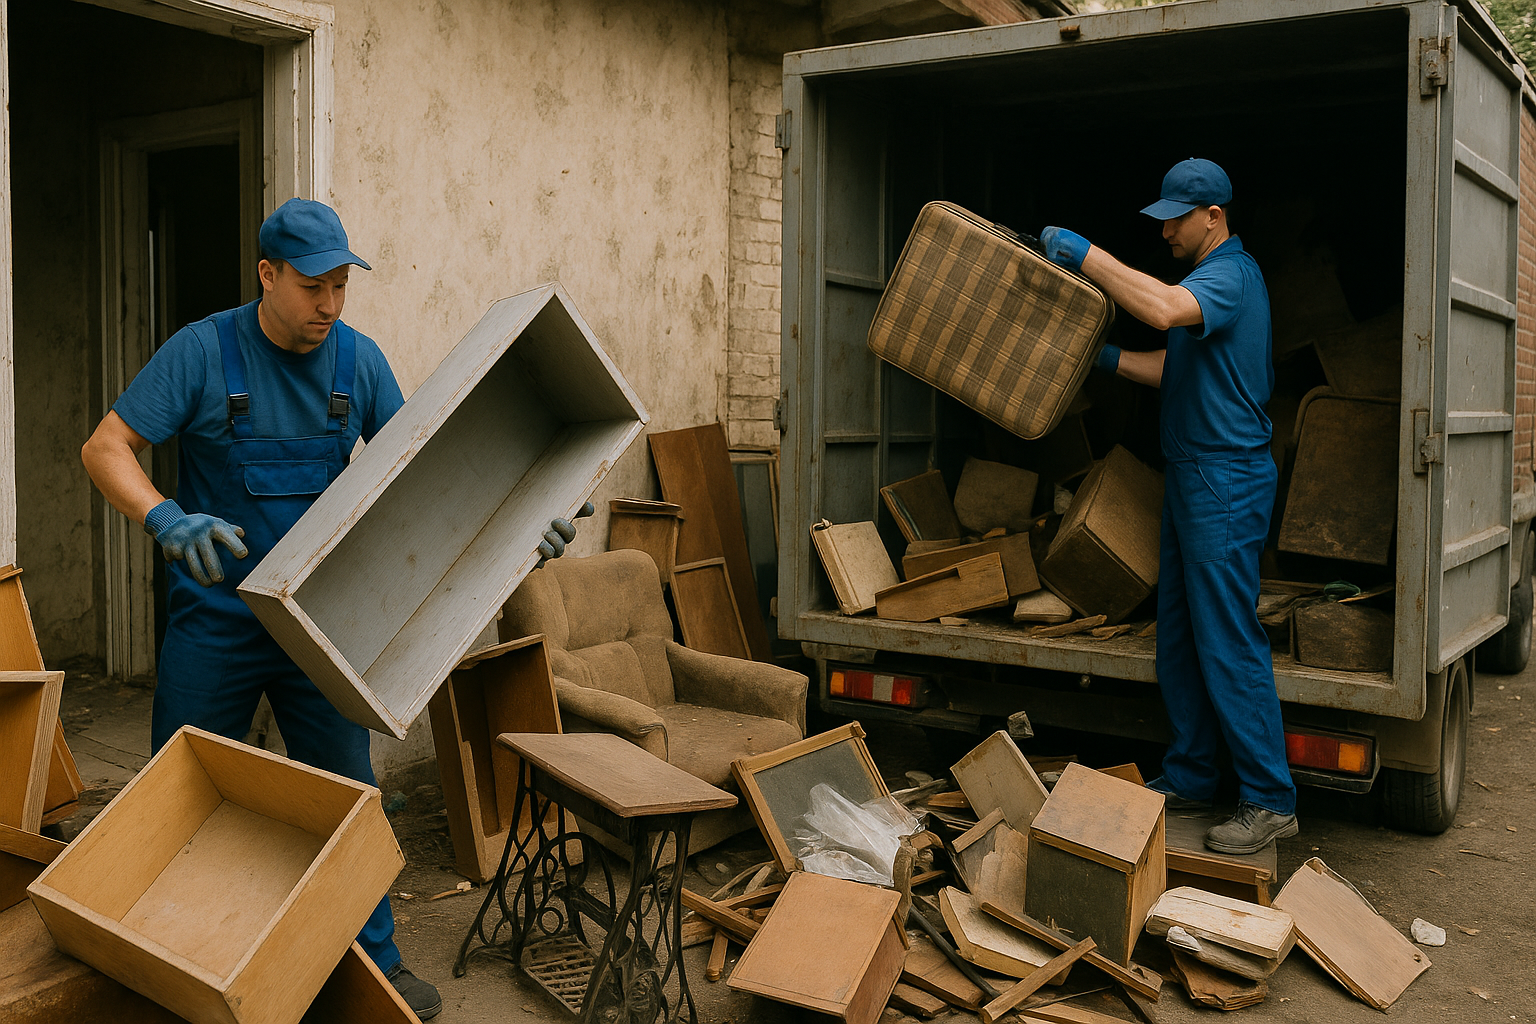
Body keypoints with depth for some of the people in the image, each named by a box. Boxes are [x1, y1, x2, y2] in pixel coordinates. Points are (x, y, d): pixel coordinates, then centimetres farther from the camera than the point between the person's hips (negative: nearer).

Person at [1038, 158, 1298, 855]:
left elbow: (1164, 309, -35)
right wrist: (1107, 358, 14)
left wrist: (1083, 253, -29)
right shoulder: (1213, 277, 20)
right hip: (1193, 477, 11)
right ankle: (1190, 777, 23)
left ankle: (1270, 801, -1)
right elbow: (1175, 370, 24)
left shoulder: (1230, 275, -13)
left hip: (1226, 482, -11)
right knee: (1179, 638, 13)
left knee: (1229, 644, -8)